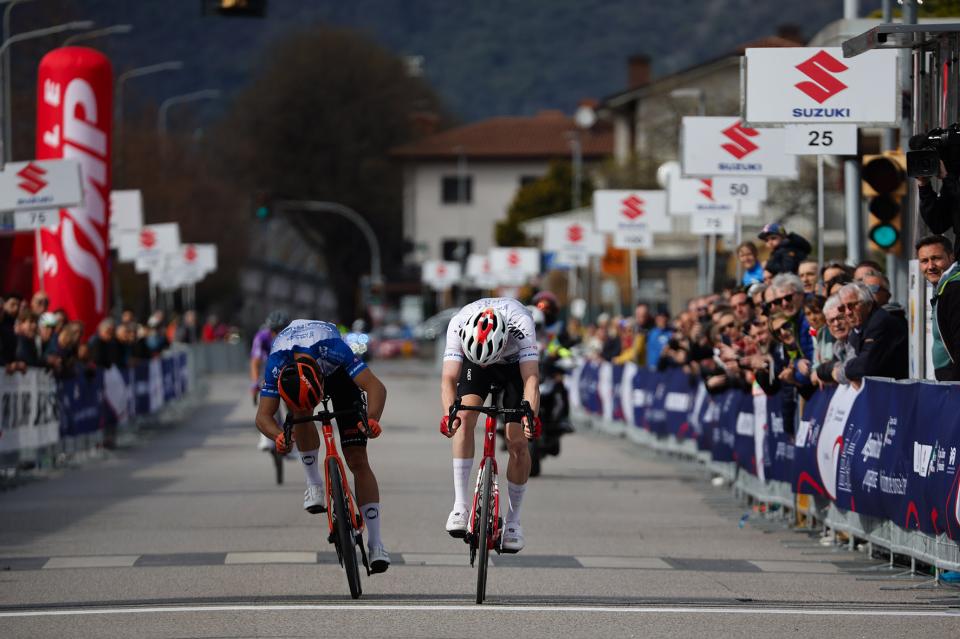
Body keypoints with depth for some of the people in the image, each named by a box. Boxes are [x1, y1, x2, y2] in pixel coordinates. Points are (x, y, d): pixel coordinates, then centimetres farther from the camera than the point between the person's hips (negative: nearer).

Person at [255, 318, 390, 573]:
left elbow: (376, 387, -45)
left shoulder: (332, 349, -44)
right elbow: (263, 415, -34)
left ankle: (376, 543, -10)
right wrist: (278, 436, -55)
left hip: (338, 372, -1)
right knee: (299, 410, -35)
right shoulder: (276, 365, -39)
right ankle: (315, 484, -14)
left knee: (357, 459, -11)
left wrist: (372, 418, -62)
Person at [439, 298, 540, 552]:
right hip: (472, 360, 1)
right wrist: (449, 414, -57)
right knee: (464, 418, -25)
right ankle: (461, 504, -20)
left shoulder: (521, 323, -40)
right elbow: (449, 378, -39)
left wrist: (531, 416, -61)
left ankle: (513, 519, 7)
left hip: (516, 362, -1)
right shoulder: (458, 325, -35)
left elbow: (531, 379, -45)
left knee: (518, 444, -10)